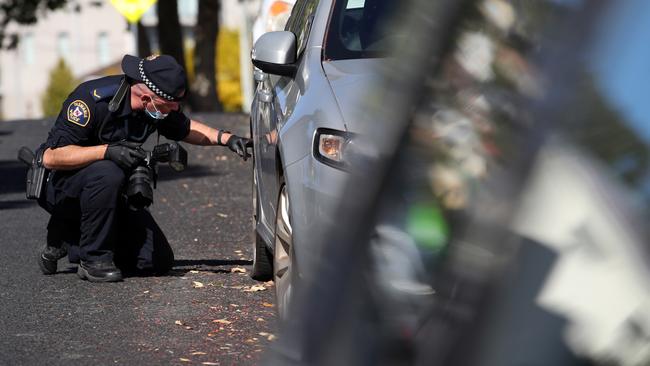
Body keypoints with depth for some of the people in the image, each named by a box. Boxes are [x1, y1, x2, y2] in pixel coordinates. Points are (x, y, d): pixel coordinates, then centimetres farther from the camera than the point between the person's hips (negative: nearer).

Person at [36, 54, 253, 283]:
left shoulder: (157, 106, -8)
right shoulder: (93, 99, -28)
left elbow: (185, 128, 16)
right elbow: (50, 157, -31)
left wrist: (226, 138, 0)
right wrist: (106, 151, -40)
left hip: (110, 193, 7)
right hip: (61, 186, -7)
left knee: (159, 261, -4)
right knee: (107, 174, -40)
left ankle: (69, 241, 9)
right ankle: (93, 259, -22)